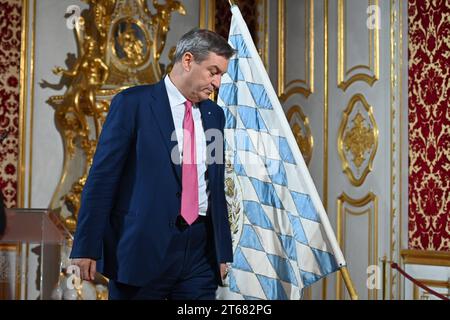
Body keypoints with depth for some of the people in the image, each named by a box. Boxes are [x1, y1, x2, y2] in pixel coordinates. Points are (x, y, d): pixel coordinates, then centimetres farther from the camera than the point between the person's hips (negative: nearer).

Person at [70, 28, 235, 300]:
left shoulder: (214, 114, 14)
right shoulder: (132, 104, -3)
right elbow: (102, 178, -6)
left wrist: (224, 252, 15)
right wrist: (87, 247, -10)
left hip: (200, 250, 5)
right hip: (143, 248, -5)